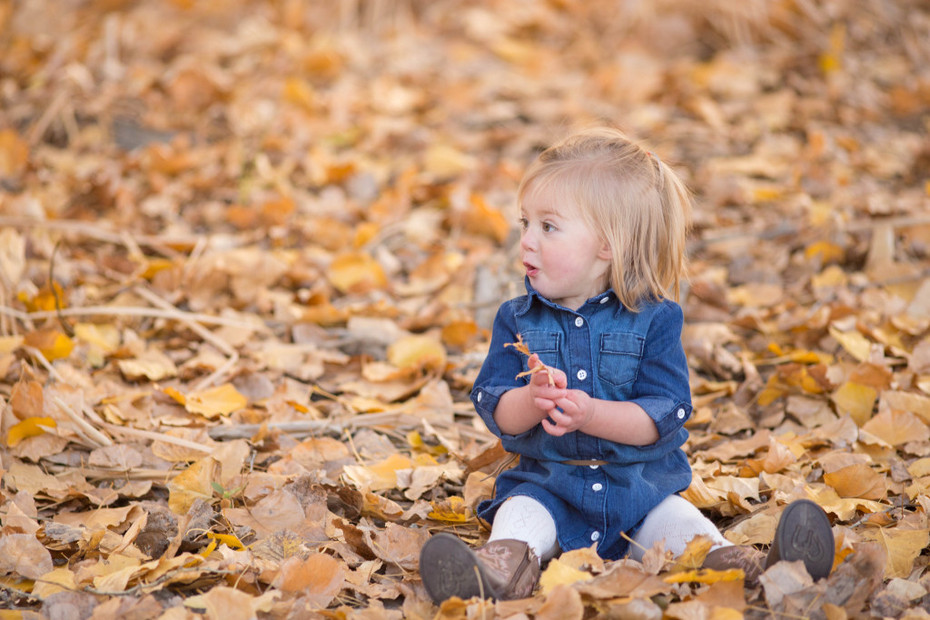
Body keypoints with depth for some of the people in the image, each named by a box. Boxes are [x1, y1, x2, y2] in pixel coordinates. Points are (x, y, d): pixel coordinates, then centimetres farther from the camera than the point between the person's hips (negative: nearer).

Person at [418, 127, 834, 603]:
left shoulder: (654, 318, -4)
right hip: (546, 486, 0)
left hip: (641, 488, 0)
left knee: (678, 521, -25)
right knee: (519, 514, -28)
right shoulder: (518, 320, 3)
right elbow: (494, 409, -5)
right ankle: (504, 565, -54)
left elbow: (665, 412, -14)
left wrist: (591, 413, -31)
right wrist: (532, 401, -29)